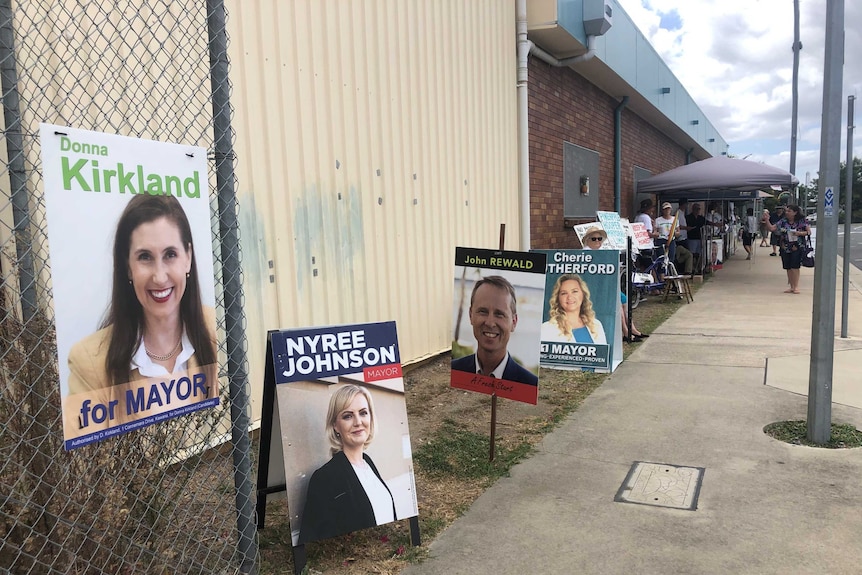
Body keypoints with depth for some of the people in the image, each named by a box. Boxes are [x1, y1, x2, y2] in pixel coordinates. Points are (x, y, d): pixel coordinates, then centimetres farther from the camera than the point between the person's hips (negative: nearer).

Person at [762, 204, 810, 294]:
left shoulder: (802, 221, -4)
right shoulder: (783, 221, 3)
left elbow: (809, 232, 0)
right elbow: (771, 228, -1)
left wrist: (800, 233, -17)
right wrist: (766, 220, -12)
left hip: (797, 248, -4)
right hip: (785, 248, 4)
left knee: (794, 266, -8)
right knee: (788, 268, 7)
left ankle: (796, 286, 2)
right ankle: (792, 287, 17)